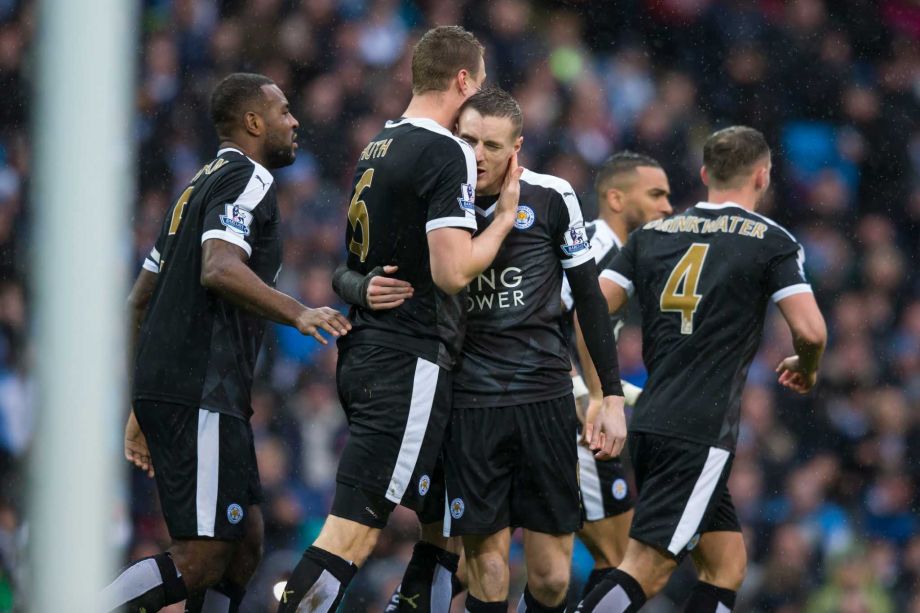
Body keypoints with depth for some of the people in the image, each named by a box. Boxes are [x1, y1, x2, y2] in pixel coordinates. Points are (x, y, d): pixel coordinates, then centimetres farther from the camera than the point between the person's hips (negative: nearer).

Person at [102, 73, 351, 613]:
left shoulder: (200, 186, 24)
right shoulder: (248, 179, -5)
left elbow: (141, 300, 26)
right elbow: (219, 269, -24)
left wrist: (142, 409, 29)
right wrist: (296, 313, -33)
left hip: (161, 390, 10)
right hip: (201, 396, -10)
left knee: (245, 545, 12)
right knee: (200, 562, -13)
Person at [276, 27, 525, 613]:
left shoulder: (378, 147, 16)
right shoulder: (447, 153, -12)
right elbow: (452, 271, -19)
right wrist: (505, 218, -5)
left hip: (365, 353, 10)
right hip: (409, 364, -10)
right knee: (354, 533, -13)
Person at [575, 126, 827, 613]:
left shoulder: (651, 235, 14)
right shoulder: (771, 241, -1)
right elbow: (810, 331, -10)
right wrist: (806, 369, 12)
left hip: (649, 423, 7)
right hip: (700, 434, -7)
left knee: (726, 563, 13)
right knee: (645, 571, -10)